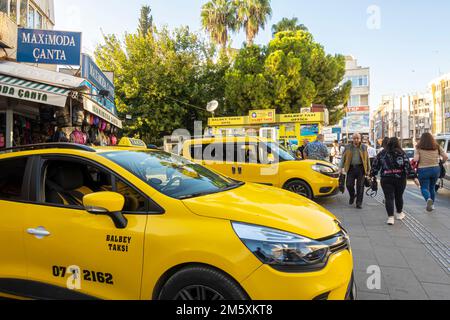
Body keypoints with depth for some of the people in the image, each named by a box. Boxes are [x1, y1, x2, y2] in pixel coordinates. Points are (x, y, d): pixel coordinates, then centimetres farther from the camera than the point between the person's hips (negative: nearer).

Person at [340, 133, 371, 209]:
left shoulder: (364, 147, 7)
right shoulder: (348, 147, 7)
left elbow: (367, 159, 10)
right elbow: (343, 157, 7)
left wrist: (368, 170, 7)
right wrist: (341, 167, -1)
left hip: (360, 168, 0)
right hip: (351, 168, 0)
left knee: (360, 186, 1)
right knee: (349, 185, -3)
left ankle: (359, 203, 10)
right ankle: (352, 196, 28)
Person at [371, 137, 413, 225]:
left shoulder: (382, 154, 4)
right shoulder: (402, 153, 0)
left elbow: (375, 165, 5)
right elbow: (408, 166, -5)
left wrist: (372, 175, 13)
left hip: (386, 179, 0)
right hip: (400, 178, 1)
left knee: (389, 197, 0)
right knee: (399, 196, 17)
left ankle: (390, 217, -9)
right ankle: (399, 213, 35)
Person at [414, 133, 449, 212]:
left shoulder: (419, 148, -5)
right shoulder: (437, 147, 4)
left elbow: (415, 159, -15)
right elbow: (446, 157, -1)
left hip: (423, 170, -3)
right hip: (435, 169, 4)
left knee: (424, 188, 5)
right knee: (432, 187, 19)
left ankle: (429, 199, -24)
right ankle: (432, 205, 24)